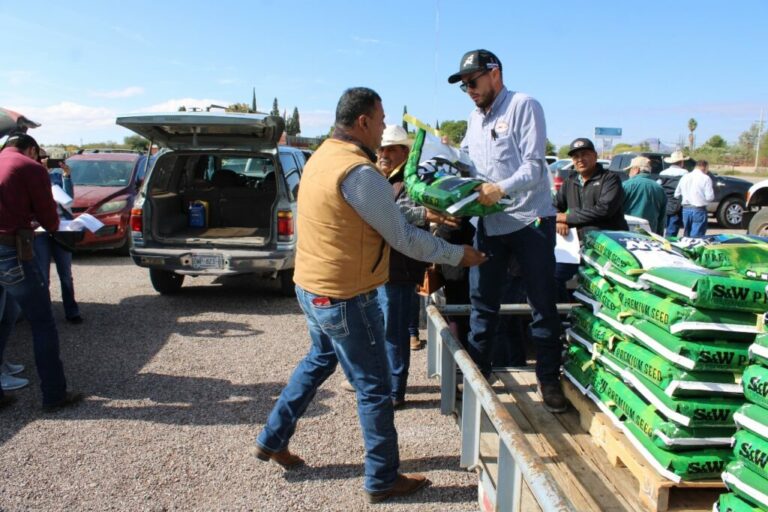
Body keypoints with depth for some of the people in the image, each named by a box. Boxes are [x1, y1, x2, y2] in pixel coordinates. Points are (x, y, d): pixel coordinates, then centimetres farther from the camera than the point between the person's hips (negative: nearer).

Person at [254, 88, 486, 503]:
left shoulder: (323, 155, 8)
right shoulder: (358, 172, -22)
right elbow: (403, 237, -17)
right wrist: (458, 255, -6)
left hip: (313, 286, 10)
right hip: (344, 297, -10)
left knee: (320, 360, 29)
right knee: (374, 387, 5)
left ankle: (272, 439, 40)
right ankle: (383, 480, 22)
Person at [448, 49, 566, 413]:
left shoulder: (523, 105, -7)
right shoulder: (474, 119, 16)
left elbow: (534, 165, -16)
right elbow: (468, 167, 14)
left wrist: (502, 188, -32)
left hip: (530, 220, -6)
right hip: (488, 223, 7)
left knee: (543, 304, 5)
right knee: (482, 304, 11)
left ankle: (549, 379, 19)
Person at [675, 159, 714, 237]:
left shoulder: (685, 177, 8)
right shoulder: (705, 178, -8)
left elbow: (676, 194, 8)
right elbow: (709, 197, -11)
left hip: (686, 209, 6)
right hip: (699, 210, -5)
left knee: (686, 235, 17)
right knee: (696, 237, -3)